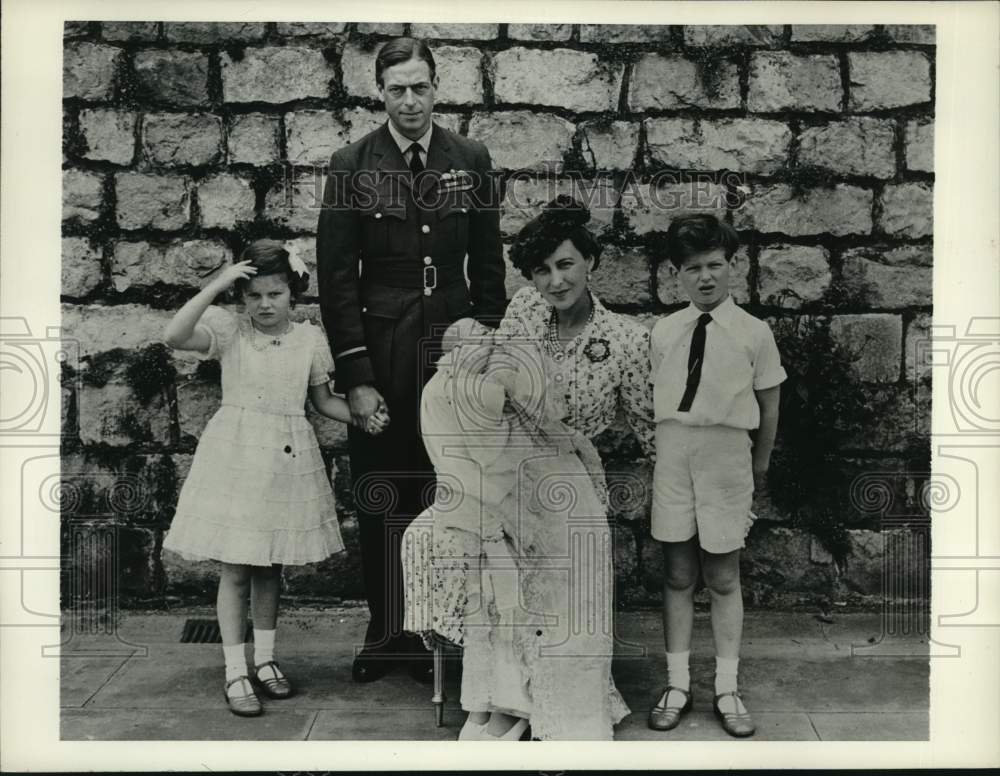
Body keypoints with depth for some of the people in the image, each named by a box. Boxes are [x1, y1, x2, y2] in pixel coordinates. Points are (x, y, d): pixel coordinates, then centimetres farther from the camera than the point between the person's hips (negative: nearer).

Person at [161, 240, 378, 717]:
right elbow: (174, 336, -23)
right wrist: (216, 285, -23)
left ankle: (265, 660, 29)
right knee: (235, 569, 2)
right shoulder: (228, 330, -4)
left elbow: (323, 401, 13)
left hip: (288, 461, 3)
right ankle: (235, 674, 13)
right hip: (236, 458, -3)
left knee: (271, 567, 14)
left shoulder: (309, 339, 4)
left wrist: (363, 417, -3)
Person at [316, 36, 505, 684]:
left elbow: (488, 265, 9)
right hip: (378, 355, 0)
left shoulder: (471, 160, 5)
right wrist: (355, 377, -7)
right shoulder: (351, 166, 0)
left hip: (452, 351, 1)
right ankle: (384, 632, 21)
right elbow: (336, 276, -2)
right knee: (380, 505, 6)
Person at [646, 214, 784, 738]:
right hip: (671, 451, 2)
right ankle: (677, 686, 20)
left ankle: (727, 690, 21)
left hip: (726, 451, -2)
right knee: (678, 574, 9)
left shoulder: (754, 333, -2)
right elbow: (654, 395, 9)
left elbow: (768, 405, 7)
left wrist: (759, 466, 13)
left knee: (723, 577, 8)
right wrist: (661, 451, 4)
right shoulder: (664, 332, 4)